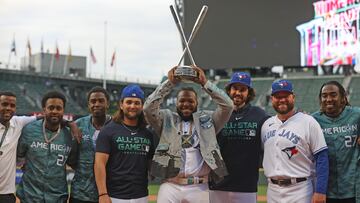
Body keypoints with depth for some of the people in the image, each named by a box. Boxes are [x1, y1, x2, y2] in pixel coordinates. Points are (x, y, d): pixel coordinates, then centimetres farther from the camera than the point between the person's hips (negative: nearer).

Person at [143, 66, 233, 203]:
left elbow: (227, 106, -3)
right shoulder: (166, 119, 10)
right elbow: (148, 108, -7)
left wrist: (204, 83, -7)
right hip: (170, 186, 0)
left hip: (199, 188, 1)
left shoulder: (206, 120, 10)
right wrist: (170, 83, -9)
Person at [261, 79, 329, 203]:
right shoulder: (266, 124, 11)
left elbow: (322, 158, -10)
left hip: (300, 191, -5)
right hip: (273, 190, 6)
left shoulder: (308, 122, -6)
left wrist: (320, 191, -16)